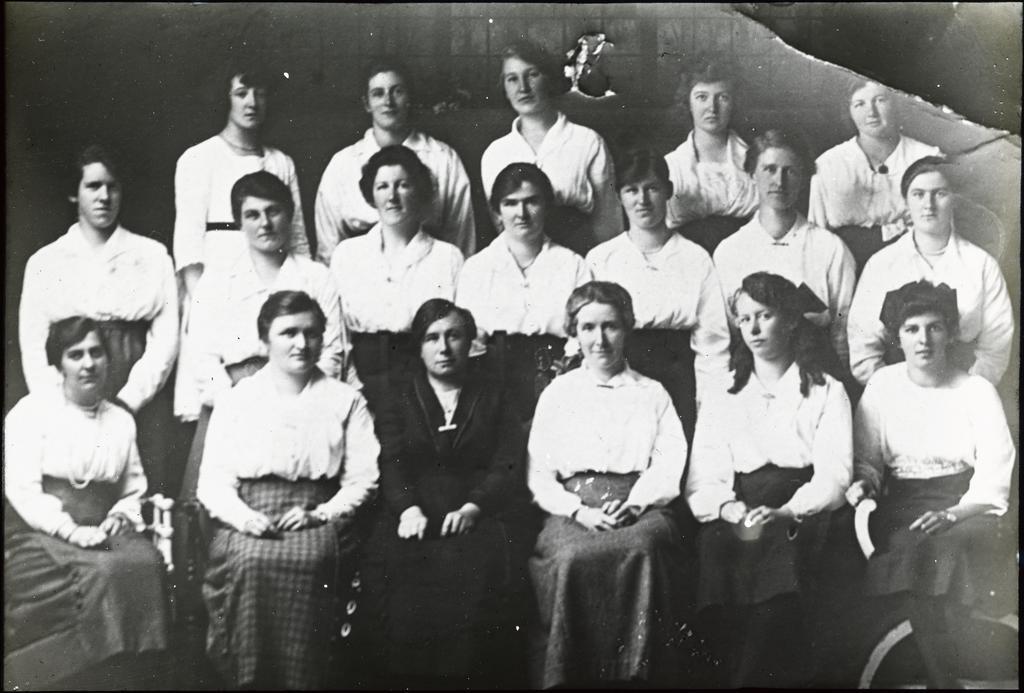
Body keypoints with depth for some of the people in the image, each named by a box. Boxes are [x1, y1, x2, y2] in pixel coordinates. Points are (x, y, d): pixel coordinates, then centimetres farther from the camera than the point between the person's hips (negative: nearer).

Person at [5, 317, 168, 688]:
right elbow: (21, 489, -9)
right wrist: (71, 531, -19)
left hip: (101, 532, 4)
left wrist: (122, 517, -2)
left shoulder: (122, 420, 15)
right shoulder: (31, 411, 1)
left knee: (147, 562, -28)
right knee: (103, 573, -32)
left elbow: (133, 491, 21)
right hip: (39, 534, -4)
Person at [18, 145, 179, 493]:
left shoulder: (152, 256, 9)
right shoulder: (45, 262, 12)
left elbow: (166, 337, 2)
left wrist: (128, 400, -8)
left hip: (138, 405, -1)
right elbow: (32, 343, 6)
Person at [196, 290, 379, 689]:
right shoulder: (237, 400, 16)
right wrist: (243, 516, -11)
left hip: (317, 516, -1)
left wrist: (321, 513, -10)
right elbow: (213, 481, 9)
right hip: (249, 517, 1)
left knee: (311, 561, -33)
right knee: (251, 562, -32)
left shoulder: (345, 401, 14)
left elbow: (362, 479, 6)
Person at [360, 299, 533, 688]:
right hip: (417, 513, 1)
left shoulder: (493, 401, 19)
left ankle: (474, 674, -19)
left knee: (480, 565, -32)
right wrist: (409, 508, -16)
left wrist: (473, 507, -14)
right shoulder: (399, 404, 21)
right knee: (400, 565, -30)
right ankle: (407, 676, -15)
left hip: (478, 514, 0)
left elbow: (508, 467, 5)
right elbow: (391, 464, 5)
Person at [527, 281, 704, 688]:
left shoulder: (652, 394, 20)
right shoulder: (557, 394, 19)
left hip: (639, 507, 0)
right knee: (572, 556, -34)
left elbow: (669, 464, 6)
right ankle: (570, 673, -19)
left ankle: (640, 671, -24)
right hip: (573, 509, 0)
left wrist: (632, 503, -12)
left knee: (645, 548, -35)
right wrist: (580, 510, -7)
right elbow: (539, 474, 11)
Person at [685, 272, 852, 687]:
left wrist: (785, 513, -19)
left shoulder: (826, 393, 15)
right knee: (716, 546, -32)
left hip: (801, 517, -2)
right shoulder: (721, 403, 23)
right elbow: (701, 484, 10)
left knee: (775, 550, -35)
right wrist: (729, 509, -14)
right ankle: (729, 673, -22)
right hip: (735, 517, 2)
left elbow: (833, 476, 0)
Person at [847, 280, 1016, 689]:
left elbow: (994, 476, -5)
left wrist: (953, 513, -22)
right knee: (921, 548, -31)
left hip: (968, 505, -1)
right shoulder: (881, 387, 7)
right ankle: (944, 678, -18)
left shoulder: (977, 391, 3)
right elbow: (867, 459, 15)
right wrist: (865, 482, -9)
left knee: (952, 544, -33)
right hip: (903, 508, 1)